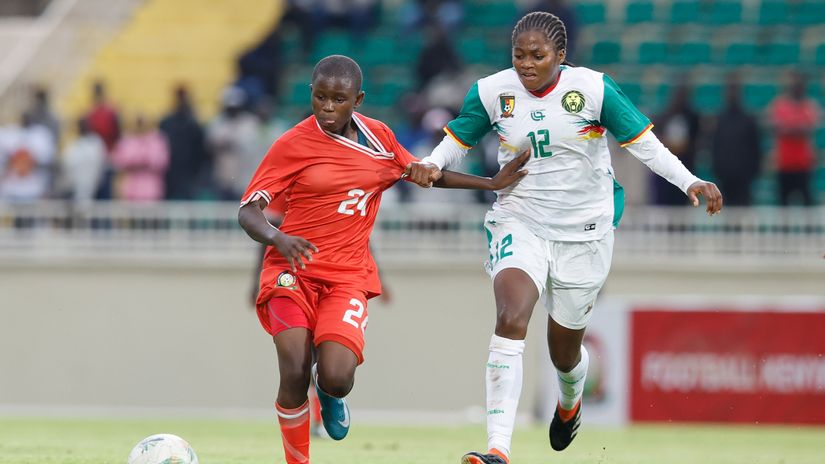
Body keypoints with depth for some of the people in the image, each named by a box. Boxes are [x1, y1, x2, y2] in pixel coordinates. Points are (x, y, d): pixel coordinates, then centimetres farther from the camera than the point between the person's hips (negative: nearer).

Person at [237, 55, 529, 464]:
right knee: (294, 374, -21)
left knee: (337, 379, -19)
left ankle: (328, 389, 21)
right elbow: (248, 211, -9)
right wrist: (277, 239, -30)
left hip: (348, 276, 2)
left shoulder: (378, 137, 6)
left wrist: (491, 183, 22)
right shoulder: (293, 145, -6)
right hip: (293, 271, -2)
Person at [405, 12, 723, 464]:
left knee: (564, 351, 11)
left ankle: (569, 400, 52)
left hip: (584, 231, 0)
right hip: (519, 222, 0)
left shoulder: (593, 88, -11)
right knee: (511, 319, -26)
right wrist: (431, 165, -13)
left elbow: (643, 142, -5)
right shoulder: (492, 92, -6)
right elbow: (458, 139, 8)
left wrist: (690, 182, -16)